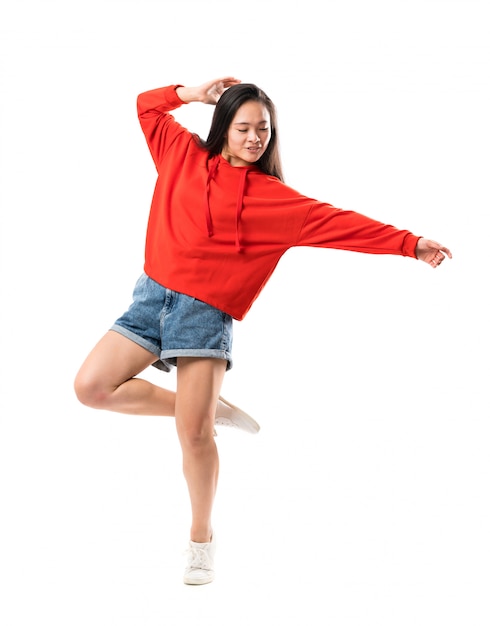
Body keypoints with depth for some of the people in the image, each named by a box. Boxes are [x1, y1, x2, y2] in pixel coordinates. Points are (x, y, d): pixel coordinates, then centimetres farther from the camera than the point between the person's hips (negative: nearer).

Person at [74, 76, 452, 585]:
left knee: (193, 431, -10)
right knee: (91, 387, -6)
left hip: (205, 313, -4)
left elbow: (338, 222, -3)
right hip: (152, 296, 4)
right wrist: (197, 93, 9)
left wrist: (408, 243, -9)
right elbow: (147, 105, 24)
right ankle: (209, 407, 9)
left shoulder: (273, 197, 2)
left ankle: (202, 539, 13)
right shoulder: (184, 155, 11)